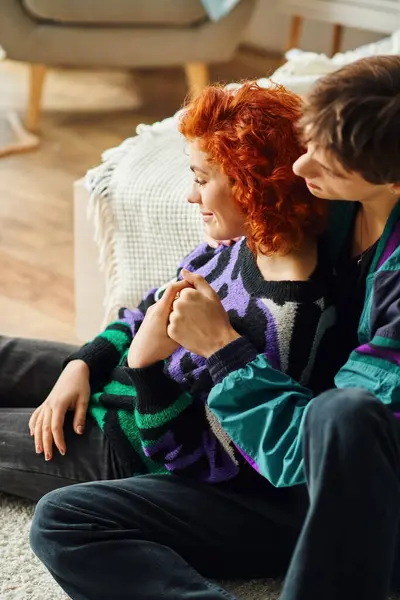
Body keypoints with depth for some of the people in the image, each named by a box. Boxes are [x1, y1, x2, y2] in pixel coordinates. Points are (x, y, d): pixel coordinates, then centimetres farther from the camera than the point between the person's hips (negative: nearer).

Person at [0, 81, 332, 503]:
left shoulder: (286, 323, -35)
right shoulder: (248, 245, -8)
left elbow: (201, 463, -28)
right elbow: (154, 309, 9)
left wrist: (146, 363, -38)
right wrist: (83, 364, -3)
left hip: (128, 449, -8)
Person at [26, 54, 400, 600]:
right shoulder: (328, 207, 0)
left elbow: (309, 447, -24)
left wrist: (221, 348, -15)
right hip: (289, 488, 7)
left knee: (345, 414, -43)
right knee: (60, 521, -10)